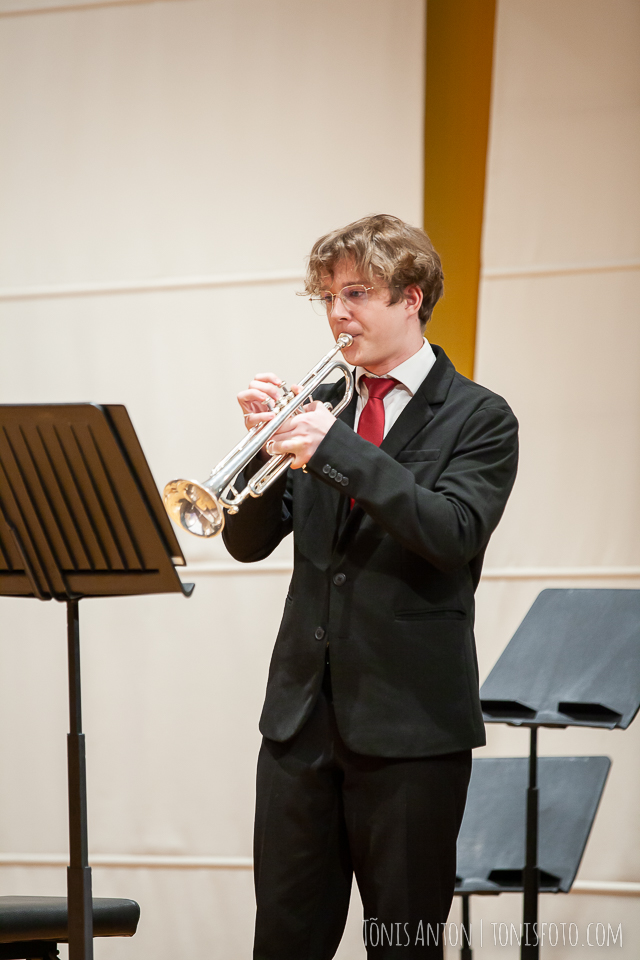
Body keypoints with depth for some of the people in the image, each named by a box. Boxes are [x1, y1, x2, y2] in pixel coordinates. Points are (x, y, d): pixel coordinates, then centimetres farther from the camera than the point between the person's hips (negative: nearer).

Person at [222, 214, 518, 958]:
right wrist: (266, 441, -10)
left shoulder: (477, 417, -2)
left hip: (410, 720, -4)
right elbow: (249, 542, 7)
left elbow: (453, 534, -19)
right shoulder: (320, 406, 12)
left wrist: (338, 449, -23)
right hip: (302, 712, 5)